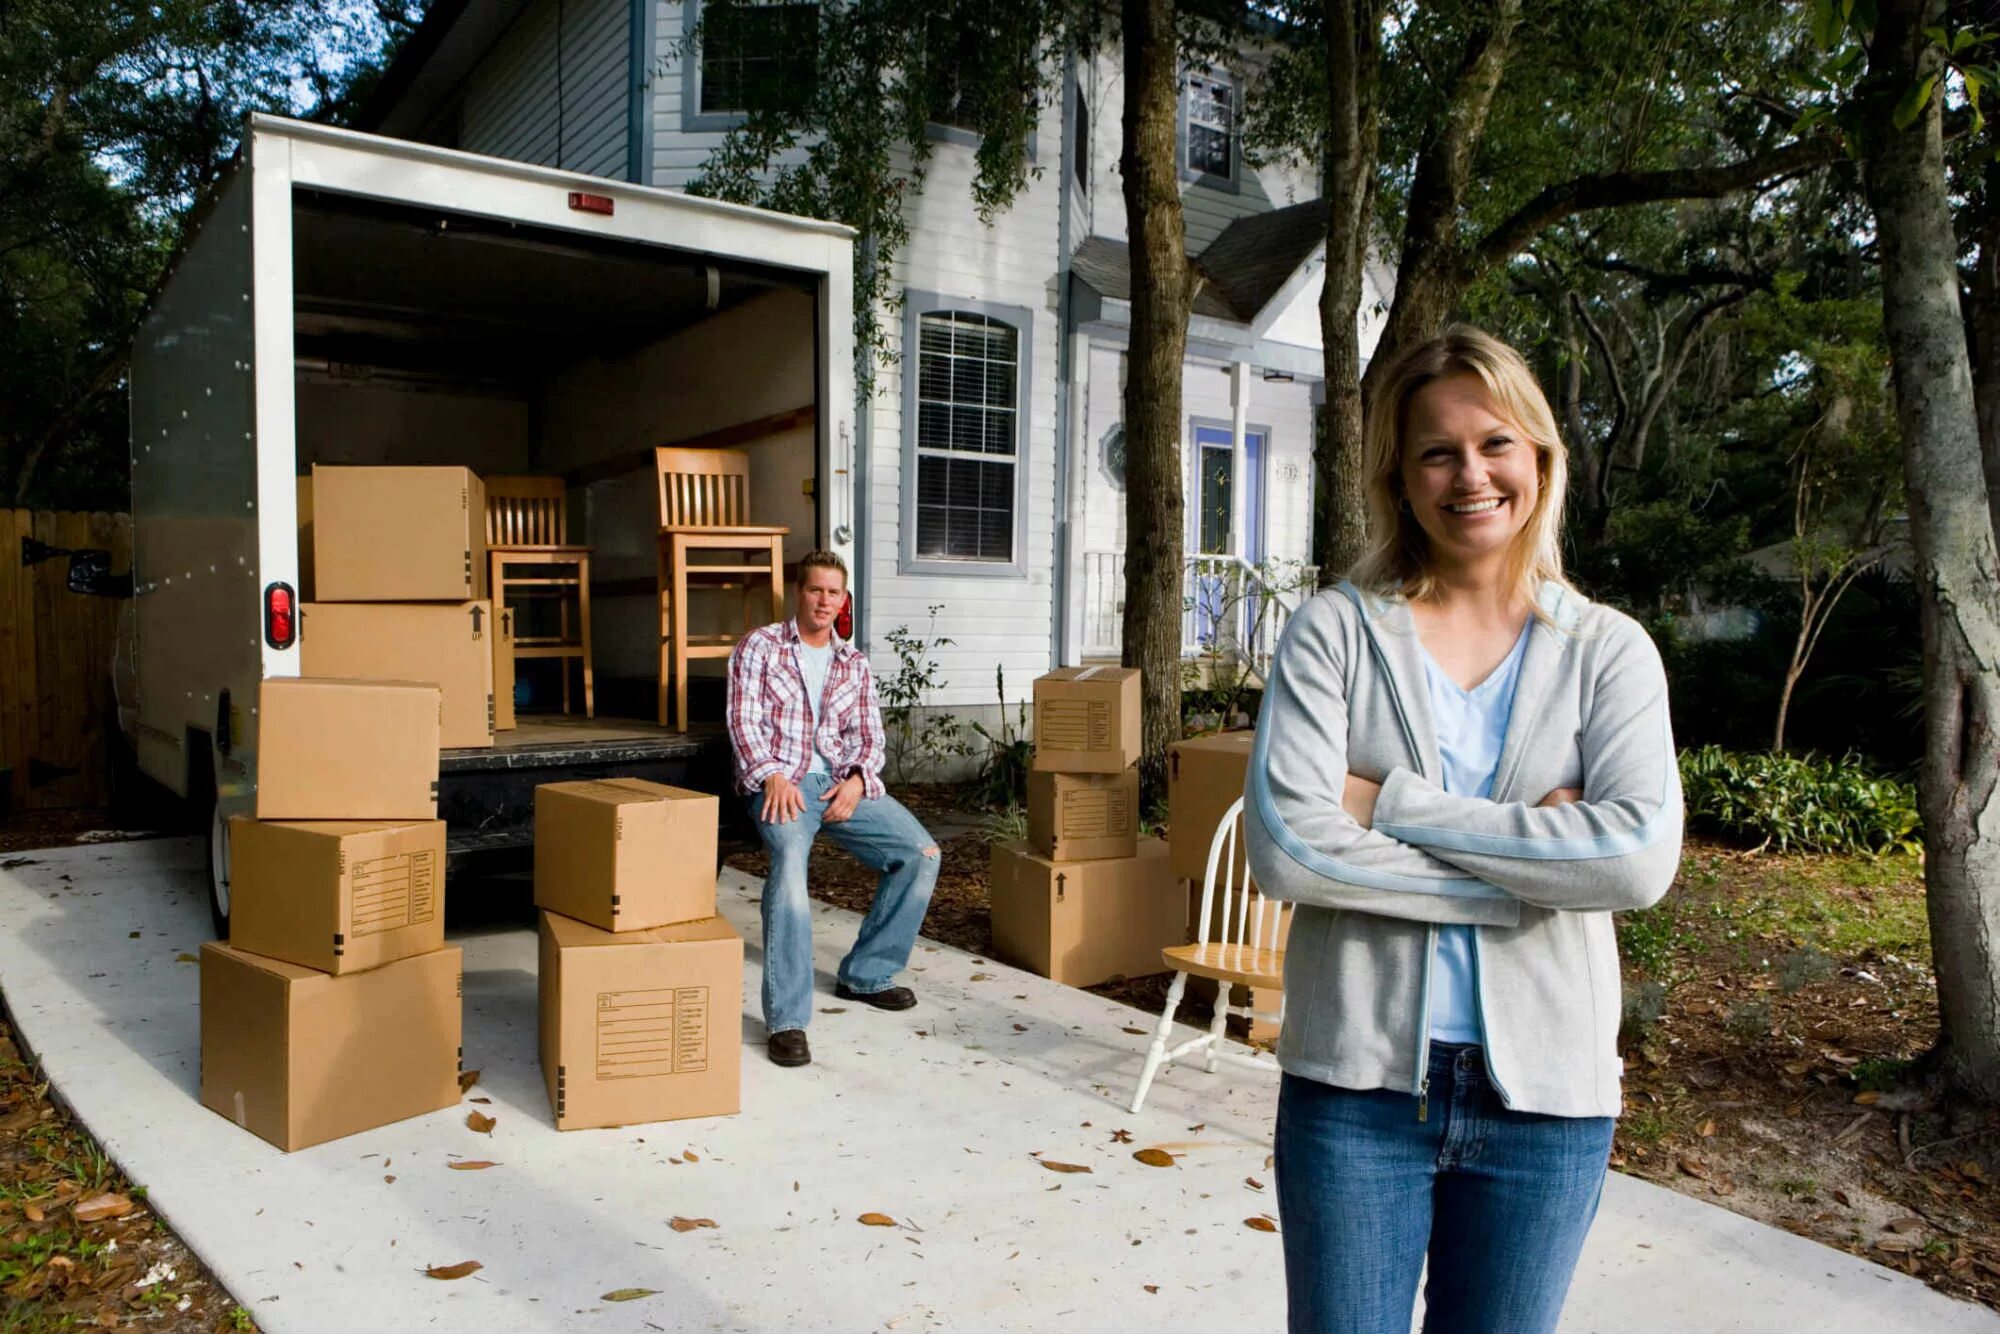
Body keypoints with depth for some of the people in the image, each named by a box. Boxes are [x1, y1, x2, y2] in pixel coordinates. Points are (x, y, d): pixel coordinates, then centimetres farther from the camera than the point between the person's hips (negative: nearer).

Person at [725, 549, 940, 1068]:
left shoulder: (855, 664, 17)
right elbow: (744, 719, -4)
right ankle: (786, 1019, -35)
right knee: (790, 856, -35)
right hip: (780, 779, -5)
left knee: (921, 854, -10)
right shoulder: (760, 646, 6)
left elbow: (869, 737, 12)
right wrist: (773, 776, -20)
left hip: (842, 781, 5)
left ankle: (865, 975, 6)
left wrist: (858, 780, -9)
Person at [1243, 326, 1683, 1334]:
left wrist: (1392, 801, -17)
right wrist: (1529, 868, -14)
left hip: (1544, 1093, 2)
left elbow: (1641, 857, -15)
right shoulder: (1335, 630, -4)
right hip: (1357, 1079, -1)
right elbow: (1285, 845, -16)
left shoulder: (1608, 649, 1)